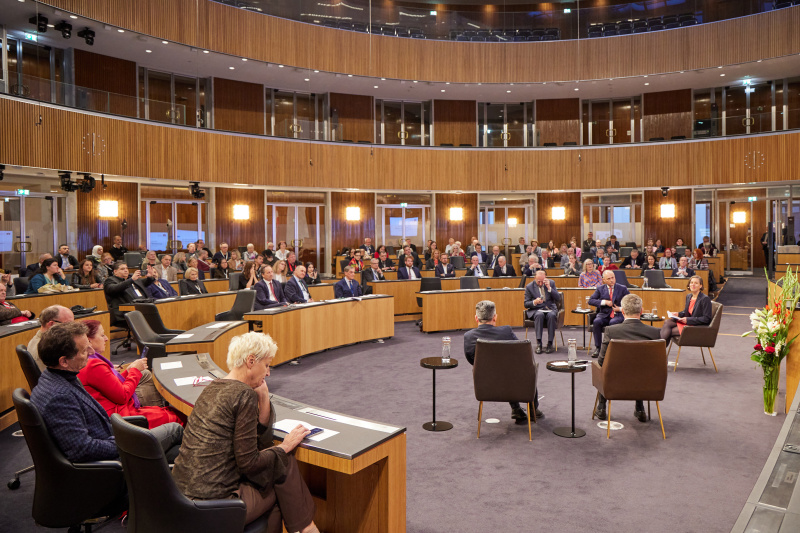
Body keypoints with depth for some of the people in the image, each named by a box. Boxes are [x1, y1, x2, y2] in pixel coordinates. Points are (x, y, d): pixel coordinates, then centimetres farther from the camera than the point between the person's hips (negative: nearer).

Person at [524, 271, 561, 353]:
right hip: (536, 310, -1)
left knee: (551, 315, -34)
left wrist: (549, 288, -15)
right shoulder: (529, 287, -1)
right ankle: (538, 344, -35)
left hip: (550, 309, 1)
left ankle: (550, 344, -28)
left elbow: (558, 299, -3)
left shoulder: (551, 283, 4)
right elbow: (526, 304, 0)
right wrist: (534, 302, -21)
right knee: (540, 315, -36)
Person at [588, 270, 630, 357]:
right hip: (604, 314, 1)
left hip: (618, 315, -1)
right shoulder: (600, 288, 10)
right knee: (596, 322, -31)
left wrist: (620, 309, -10)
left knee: (613, 323, -36)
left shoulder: (622, 288, 8)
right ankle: (597, 347, -24)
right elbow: (591, 301, 1)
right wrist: (604, 302, -12)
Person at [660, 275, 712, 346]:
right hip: (686, 322, 7)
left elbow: (706, 319, -16)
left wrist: (688, 320, -20)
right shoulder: (688, 296, 11)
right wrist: (678, 314, 1)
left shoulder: (705, 299, -13)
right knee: (667, 322, -17)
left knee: (670, 332, -22)